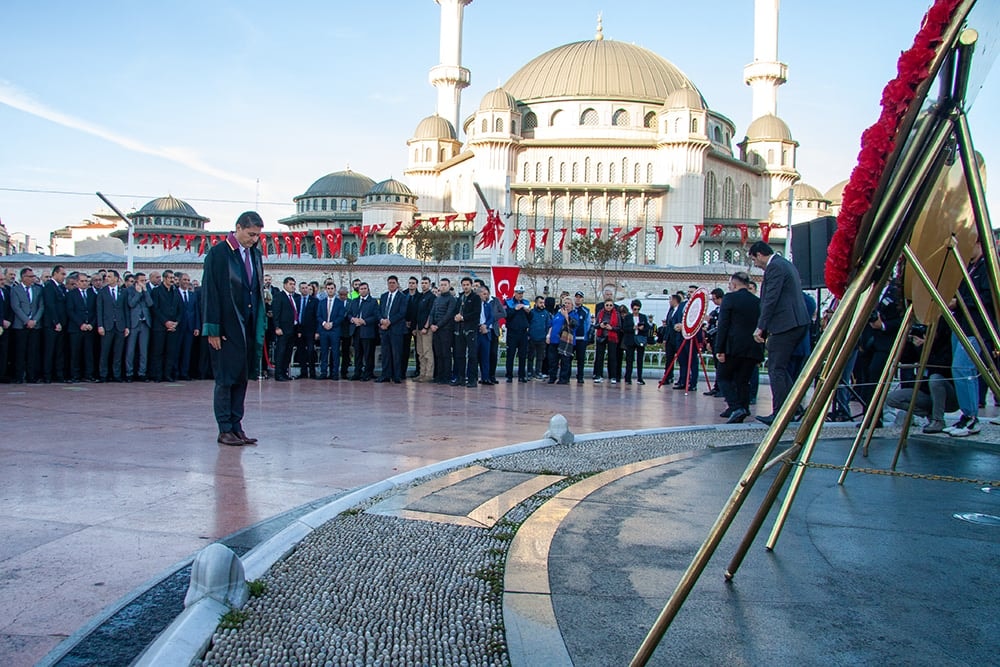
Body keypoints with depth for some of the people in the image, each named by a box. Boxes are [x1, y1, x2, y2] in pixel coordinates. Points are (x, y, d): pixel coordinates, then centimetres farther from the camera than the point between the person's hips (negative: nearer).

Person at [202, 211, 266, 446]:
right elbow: (210, 292, -10)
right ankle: (225, 430, 5)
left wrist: (260, 327, 9)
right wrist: (213, 329, -14)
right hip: (227, 327, -6)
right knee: (226, 378, -2)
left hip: (248, 326, 6)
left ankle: (236, 426, 14)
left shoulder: (255, 254, 12)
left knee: (242, 376, 8)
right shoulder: (218, 253, -8)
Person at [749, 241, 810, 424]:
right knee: (782, 367, 16)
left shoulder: (774, 267, -10)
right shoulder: (786, 264, 21)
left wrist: (761, 327, -14)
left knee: (776, 369, -7)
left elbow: (771, 299, -17)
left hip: (785, 325, -10)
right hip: (798, 322, 10)